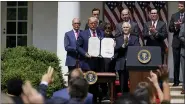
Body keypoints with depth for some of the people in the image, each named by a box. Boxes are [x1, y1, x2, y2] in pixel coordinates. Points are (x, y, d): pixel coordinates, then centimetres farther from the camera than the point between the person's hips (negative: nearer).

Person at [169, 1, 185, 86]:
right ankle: (176, 81, 10)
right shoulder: (174, 16, 9)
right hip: (176, 42, 3)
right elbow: (170, 29, 6)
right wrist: (175, 27, -13)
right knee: (176, 63, 4)